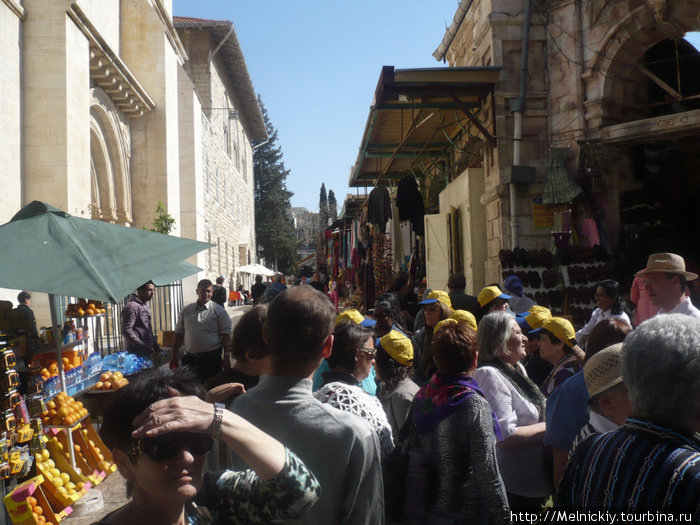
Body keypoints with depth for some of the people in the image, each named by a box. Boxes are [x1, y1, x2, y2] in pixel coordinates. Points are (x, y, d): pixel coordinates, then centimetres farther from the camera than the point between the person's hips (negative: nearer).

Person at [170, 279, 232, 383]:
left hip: (211, 358, -3)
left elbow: (225, 334, -3)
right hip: (189, 358, 3)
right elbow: (179, 333, 14)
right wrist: (174, 355, 12)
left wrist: (227, 356, -9)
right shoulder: (186, 310, 9)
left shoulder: (218, 311, -1)